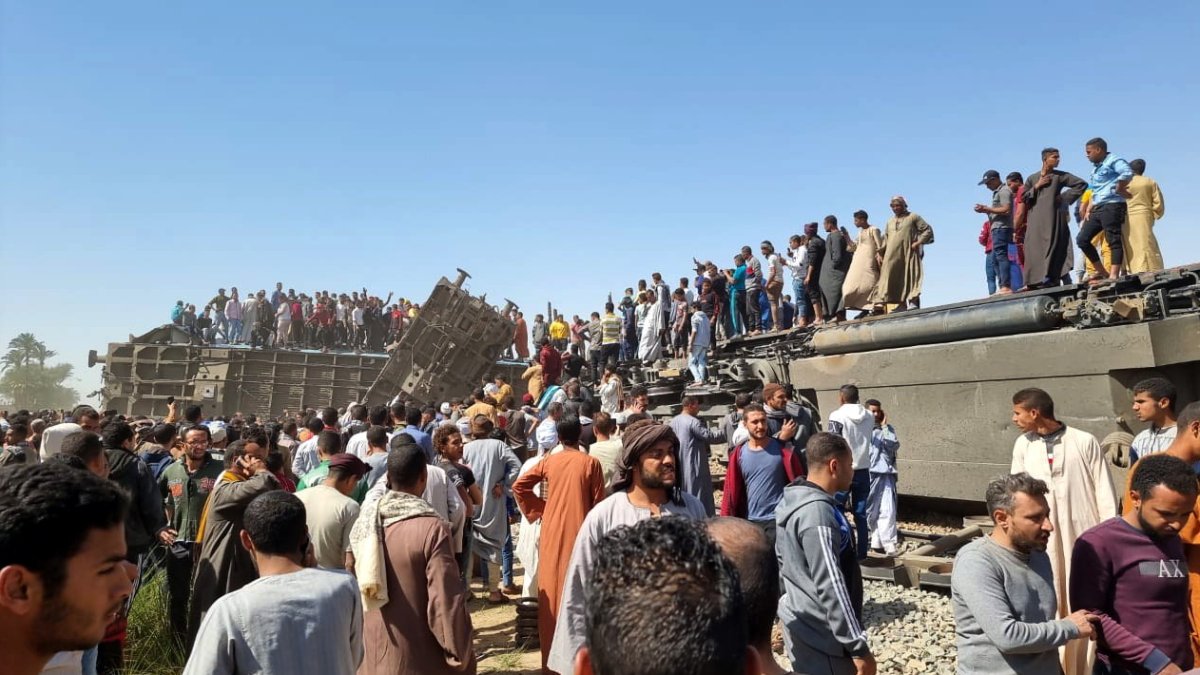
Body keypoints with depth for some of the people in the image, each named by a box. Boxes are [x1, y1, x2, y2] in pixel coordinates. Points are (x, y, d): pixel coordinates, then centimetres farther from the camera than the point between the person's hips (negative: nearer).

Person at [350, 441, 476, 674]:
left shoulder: (363, 523, -3)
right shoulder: (432, 528, -22)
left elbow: (355, 591, 8)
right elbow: (447, 602, -21)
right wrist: (461, 656, -10)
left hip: (371, 656, 6)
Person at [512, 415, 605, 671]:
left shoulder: (548, 461, 1)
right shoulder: (591, 463, -6)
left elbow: (518, 486, 1)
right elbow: (598, 503, -4)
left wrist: (538, 508, 9)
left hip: (552, 532, 2)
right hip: (579, 532, -2)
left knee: (552, 589, 11)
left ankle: (552, 654, 22)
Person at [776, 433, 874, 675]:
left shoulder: (792, 502, 6)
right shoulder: (818, 513, -25)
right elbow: (830, 587, -26)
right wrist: (859, 647, -20)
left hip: (801, 625, 9)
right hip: (821, 636, -9)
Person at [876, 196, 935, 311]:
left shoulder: (913, 217, 6)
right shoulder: (890, 221, 21)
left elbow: (928, 230, 1)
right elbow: (885, 239, 22)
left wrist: (918, 242, -11)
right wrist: (880, 254, 10)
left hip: (909, 254, -5)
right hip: (893, 256, 5)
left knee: (911, 278, -10)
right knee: (896, 280, -1)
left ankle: (913, 304, -16)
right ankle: (901, 305, -1)